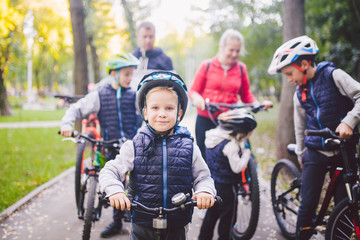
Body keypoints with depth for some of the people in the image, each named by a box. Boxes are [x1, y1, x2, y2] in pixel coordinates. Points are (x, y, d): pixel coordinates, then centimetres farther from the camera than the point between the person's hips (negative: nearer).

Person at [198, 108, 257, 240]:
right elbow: (237, 167, -25)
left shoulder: (212, 135, 1)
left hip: (211, 183, 8)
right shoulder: (231, 145, -26)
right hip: (225, 186, -8)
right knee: (227, 214, 10)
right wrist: (246, 154, -11)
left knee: (212, 213, 22)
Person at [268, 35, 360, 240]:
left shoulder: (333, 75, -6)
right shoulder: (300, 94, 9)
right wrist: (301, 154, 22)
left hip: (342, 150, -3)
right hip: (315, 153, 3)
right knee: (308, 204, -3)